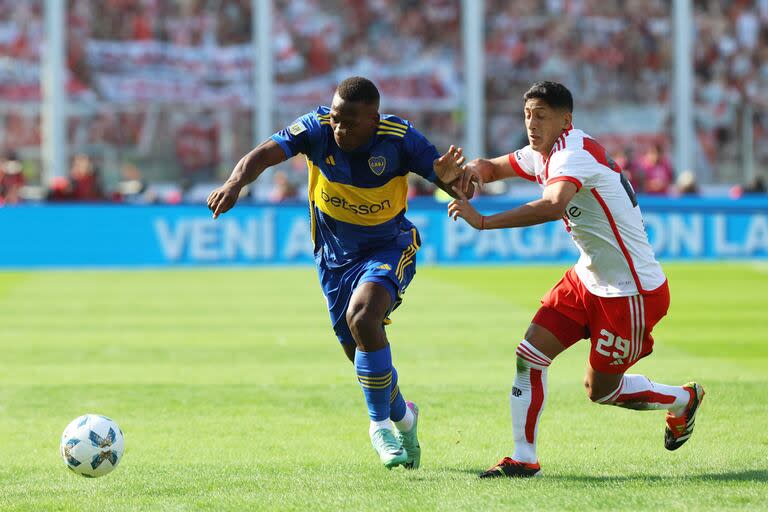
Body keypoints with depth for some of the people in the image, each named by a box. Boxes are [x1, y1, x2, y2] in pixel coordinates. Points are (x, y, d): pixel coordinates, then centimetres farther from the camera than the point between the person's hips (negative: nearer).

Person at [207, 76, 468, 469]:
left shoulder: (399, 138, -23)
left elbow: (461, 188, -22)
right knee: (363, 356, 11)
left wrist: (450, 178, -46)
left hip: (389, 249, -3)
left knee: (363, 317, -31)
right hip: (335, 256, 3)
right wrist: (235, 183, -53)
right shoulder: (318, 128, -20)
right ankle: (402, 416, 43)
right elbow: (266, 153, -33)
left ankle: (381, 425, -14)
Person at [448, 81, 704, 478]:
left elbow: (554, 205, -45)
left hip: (632, 292, -9)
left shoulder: (574, 154, -26)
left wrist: (483, 221, -48)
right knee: (529, 355, -6)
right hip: (587, 279, 9)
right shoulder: (540, 154, 4)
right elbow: (494, 167, 17)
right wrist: (476, 170, -10)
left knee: (601, 390, 5)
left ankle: (682, 400, 31)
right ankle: (523, 459, 1)